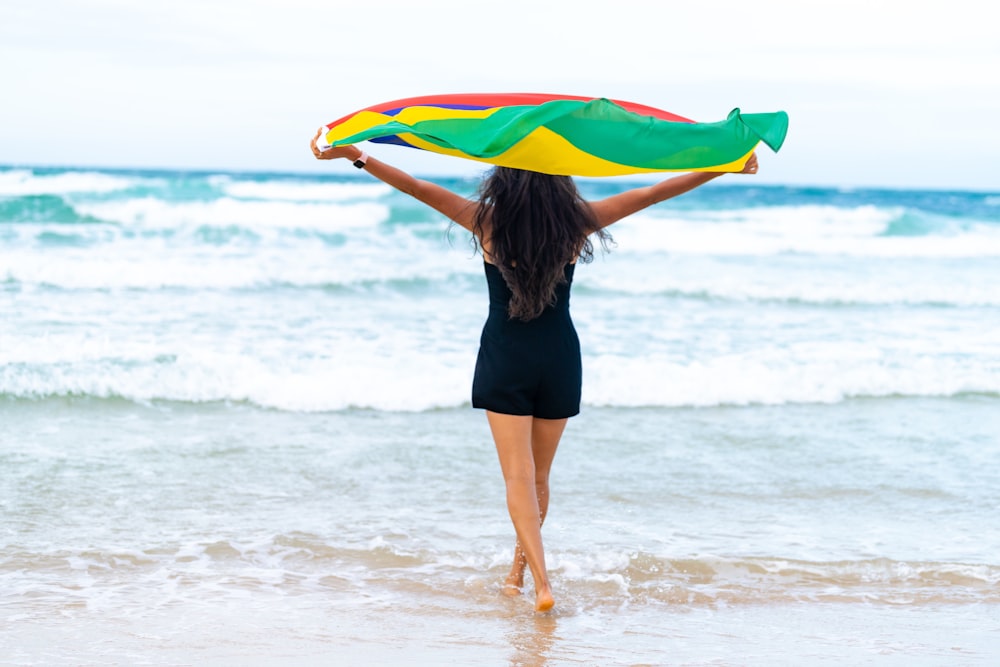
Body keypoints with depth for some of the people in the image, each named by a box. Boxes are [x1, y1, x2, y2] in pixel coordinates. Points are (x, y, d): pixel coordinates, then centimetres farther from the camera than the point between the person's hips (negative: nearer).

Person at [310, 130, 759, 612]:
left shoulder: (488, 222, -9)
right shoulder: (576, 222, -6)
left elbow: (417, 188, -9)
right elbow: (653, 194, -1)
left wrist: (355, 156, -5)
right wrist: (727, 167, 4)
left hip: (504, 361, -2)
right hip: (558, 359, 2)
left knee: (519, 477, -5)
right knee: (538, 477, 15)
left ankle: (541, 583, -18)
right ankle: (519, 569, 31)